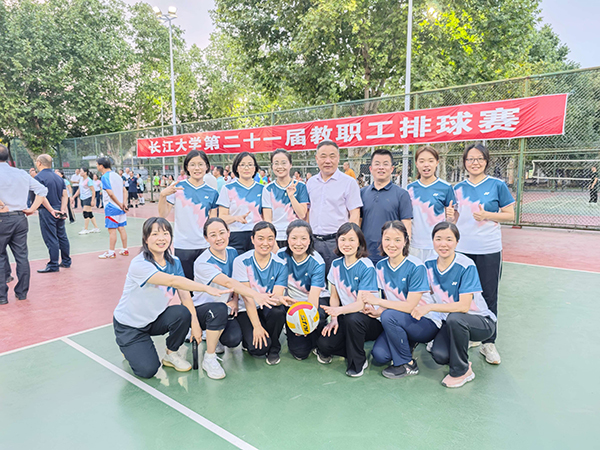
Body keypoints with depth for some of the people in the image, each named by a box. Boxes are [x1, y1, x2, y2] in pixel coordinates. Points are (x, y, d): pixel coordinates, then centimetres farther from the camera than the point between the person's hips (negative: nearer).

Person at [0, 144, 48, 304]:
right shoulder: (22, 174, 8)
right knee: (22, 257, 10)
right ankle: (22, 292, 18)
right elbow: (42, 190, 8)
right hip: (20, 218, 5)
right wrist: (32, 209, 5)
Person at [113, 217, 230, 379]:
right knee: (148, 370, -18)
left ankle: (171, 355, 0)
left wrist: (195, 322, -25)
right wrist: (207, 288, -49)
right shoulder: (139, 264, -27)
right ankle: (131, 349, 15)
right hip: (129, 326, -5)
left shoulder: (174, 262, -6)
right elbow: (172, 281, -41)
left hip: (154, 319, 5)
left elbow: (184, 294, -12)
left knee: (183, 313, -26)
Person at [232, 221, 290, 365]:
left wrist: (280, 299, -40)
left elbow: (276, 295, -14)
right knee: (259, 348, -26)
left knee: (278, 311, -34)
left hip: (268, 308, 2)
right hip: (247, 310, -2)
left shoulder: (280, 265, -5)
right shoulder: (241, 261, -10)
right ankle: (249, 338, 13)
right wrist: (256, 326, -20)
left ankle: (274, 349, -4)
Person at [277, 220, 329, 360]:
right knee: (299, 352, -10)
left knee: (316, 319, -37)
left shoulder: (317, 263, -21)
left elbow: (314, 296, -30)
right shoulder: (282, 255, -14)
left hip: (318, 299, -1)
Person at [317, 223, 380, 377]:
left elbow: (361, 303, -21)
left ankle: (358, 362, -12)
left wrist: (339, 310, -39)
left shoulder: (366, 267, -15)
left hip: (369, 319, -3)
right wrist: (334, 319, -7)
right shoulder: (336, 265, 2)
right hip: (346, 318, 4)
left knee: (352, 319, -37)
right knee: (323, 343, -22)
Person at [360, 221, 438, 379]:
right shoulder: (381, 266, 0)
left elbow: (409, 306, -22)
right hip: (400, 321, 5)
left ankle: (407, 364, -10)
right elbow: (389, 301, 5)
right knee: (379, 355, -17)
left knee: (389, 316, -32)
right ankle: (408, 344, 16)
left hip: (426, 323, -5)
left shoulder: (416, 267, -18)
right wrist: (377, 311, -16)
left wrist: (377, 301, -20)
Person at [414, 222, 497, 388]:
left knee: (455, 318, -37)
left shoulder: (466, 266, -20)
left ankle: (461, 371, -12)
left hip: (480, 321, -4)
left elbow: (464, 306, -27)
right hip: (451, 322, 4)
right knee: (439, 355, -24)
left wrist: (430, 307, -29)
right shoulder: (429, 265, -5)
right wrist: (419, 306, -13)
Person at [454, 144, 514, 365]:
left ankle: (489, 343, 18)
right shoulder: (458, 188, 8)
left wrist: (487, 215, -15)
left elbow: (510, 215, 0)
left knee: (488, 296, 4)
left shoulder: (497, 185, -1)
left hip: (488, 250, -2)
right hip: (461, 249, 3)